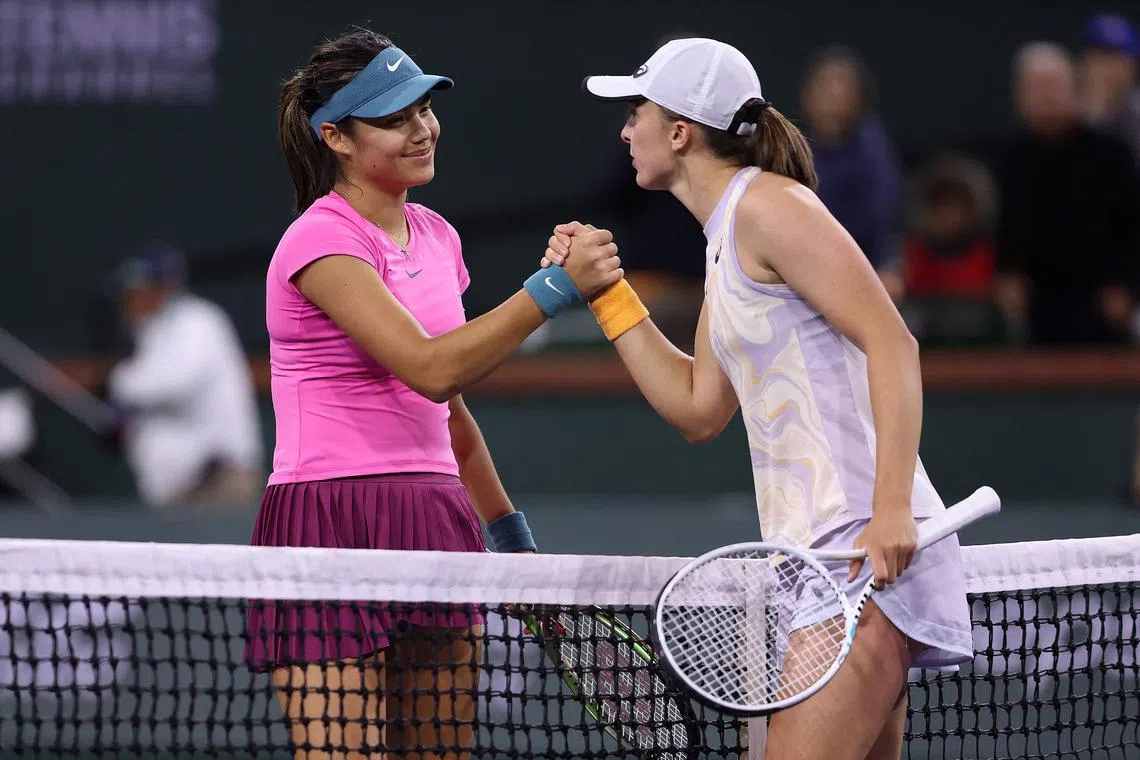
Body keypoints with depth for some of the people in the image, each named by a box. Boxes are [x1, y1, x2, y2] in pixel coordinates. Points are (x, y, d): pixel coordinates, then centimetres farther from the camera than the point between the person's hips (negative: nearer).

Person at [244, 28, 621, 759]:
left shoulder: (436, 238, 14)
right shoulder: (321, 243, -11)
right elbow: (431, 367, -24)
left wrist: (513, 535, 27)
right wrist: (557, 286, -25)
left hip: (438, 527, 8)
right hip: (332, 528, -8)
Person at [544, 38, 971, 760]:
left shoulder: (769, 205, -9)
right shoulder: (726, 239, 20)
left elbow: (890, 342, -17)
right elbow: (699, 409, 25)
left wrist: (892, 509, -26)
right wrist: (608, 293, 22)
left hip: (866, 548, -10)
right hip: (809, 551, 10)